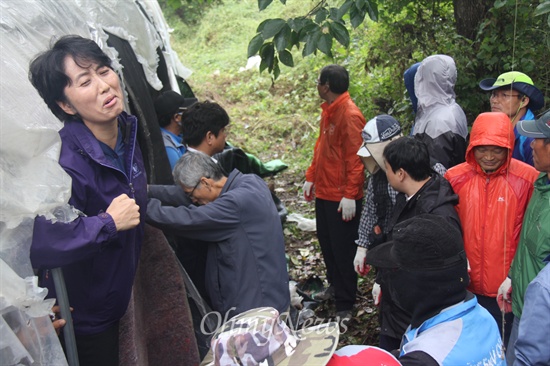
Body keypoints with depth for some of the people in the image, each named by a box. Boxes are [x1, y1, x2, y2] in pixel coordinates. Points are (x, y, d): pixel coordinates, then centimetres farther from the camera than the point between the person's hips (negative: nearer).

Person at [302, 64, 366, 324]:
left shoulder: (350, 115, -19)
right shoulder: (328, 110, 9)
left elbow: (355, 158, -22)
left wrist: (350, 195, -23)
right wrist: (311, 178, 17)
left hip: (342, 197, -9)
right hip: (324, 192, 9)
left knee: (343, 249, 3)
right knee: (326, 242, 21)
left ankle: (345, 305, 17)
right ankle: (335, 285, 41)